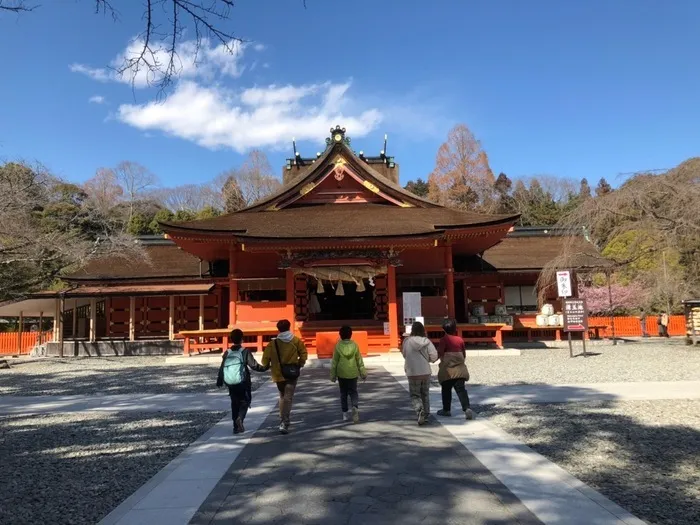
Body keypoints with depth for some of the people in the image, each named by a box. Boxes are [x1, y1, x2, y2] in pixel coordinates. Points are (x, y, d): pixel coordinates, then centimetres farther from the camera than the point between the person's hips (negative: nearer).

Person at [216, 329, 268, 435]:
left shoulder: (227, 353, 4)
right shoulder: (245, 352, -9)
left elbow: (221, 368, 7)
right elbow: (254, 365, -11)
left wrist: (219, 381, 21)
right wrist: (264, 368, 6)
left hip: (230, 384, 4)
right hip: (243, 382, -4)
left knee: (235, 403, 17)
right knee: (245, 401, 12)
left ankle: (236, 427, 19)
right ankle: (240, 418, -15)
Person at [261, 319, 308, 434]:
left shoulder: (273, 343, -5)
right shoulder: (296, 341, -3)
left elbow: (265, 358, -6)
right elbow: (304, 355, -4)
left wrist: (267, 366, 14)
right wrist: (299, 365, 10)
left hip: (278, 374, 1)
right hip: (292, 374, -1)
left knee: (282, 396, 22)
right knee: (288, 398, -1)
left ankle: (283, 419, 24)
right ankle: (284, 424, -10)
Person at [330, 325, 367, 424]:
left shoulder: (338, 346, -6)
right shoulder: (354, 345, -3)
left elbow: (334, 362, -3)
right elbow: (359, 360, 1)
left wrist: (333, 375, 6)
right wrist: (363, 373, 11)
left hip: (341, 374, 0)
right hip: (353, 374, 0)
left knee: (343, 393, 13)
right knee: (353, 392, 8)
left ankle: (345, 414, 15)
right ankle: (355, 407, -19)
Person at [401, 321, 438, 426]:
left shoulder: (407, 341, -8)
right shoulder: (427, 341, -6)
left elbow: (404, 354, 4)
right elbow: (434, 356, -8)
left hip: (412, 373, -2)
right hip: (426, 372, 2)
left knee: (415, 395, 7)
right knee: (425, 394, 19)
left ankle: (420, 410, -19)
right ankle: (426, 414, 24)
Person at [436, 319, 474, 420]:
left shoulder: (444, 339, -5)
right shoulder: (460, 339, 8)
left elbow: (440, 353, -12)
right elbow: (464, 354, 15)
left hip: (448, 369, -4)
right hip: (460, 369, 4)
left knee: (446, 390, 10)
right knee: (461, 389, 0)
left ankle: (446, 410, 19)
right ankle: (467, 408, -16)